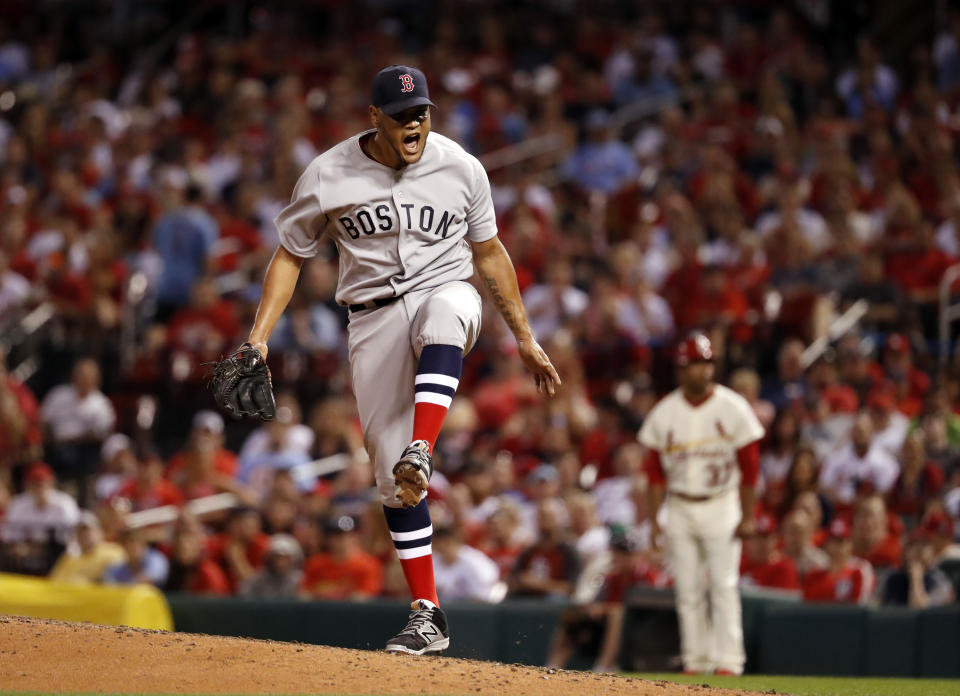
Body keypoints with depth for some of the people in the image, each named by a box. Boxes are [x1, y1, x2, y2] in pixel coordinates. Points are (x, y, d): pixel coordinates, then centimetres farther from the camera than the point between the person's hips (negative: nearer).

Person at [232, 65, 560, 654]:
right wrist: (259, 337, -5)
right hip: (374, 315, 1)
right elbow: (290, 256, 6)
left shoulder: (461, 169, -2)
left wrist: (525, 339, 13)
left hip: (445, 290, -1)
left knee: (444, 315, -41)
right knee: (392, 475, -5)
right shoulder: (327, 178, -4)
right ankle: (428, 616, 1)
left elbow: (489, 252, 11)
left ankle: (421, 452, -54)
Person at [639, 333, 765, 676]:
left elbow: (749, 465, -3)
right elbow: (655, 470, 7)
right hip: (680, 509, 3)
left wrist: (748, 516, -7)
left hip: (721, 506, -3)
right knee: (688, 590, 4)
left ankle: (729, 660, -5)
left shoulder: (733, 408, -5)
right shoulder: (665, 412, 2)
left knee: (723, 586, -7)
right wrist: (655, 519, 2)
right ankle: (695, 661, 10)